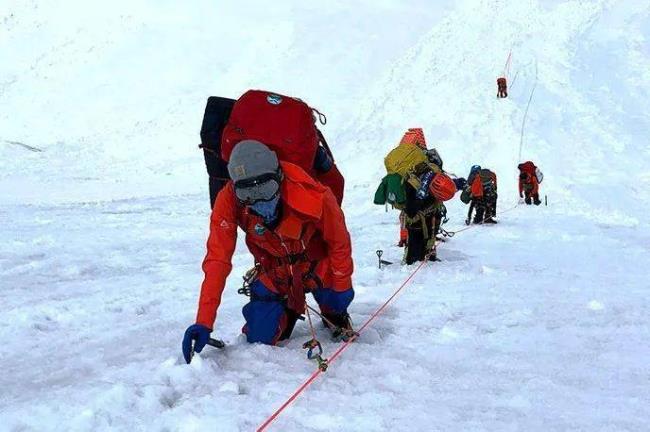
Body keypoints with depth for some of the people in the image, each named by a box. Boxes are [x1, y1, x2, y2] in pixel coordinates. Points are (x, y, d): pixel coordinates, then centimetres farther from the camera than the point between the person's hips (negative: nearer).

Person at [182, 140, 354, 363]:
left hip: (318, 264, -1)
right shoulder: (229, 201, -32)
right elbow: (217, 260, -29)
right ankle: (290, 309, 29)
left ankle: (335, 317, 35)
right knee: (260, 336, -4)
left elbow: (339, 241, -18)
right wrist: (204, 323, -34)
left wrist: (343, 285, -6)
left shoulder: (314, 197, -37)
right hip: (275, 271, 1)